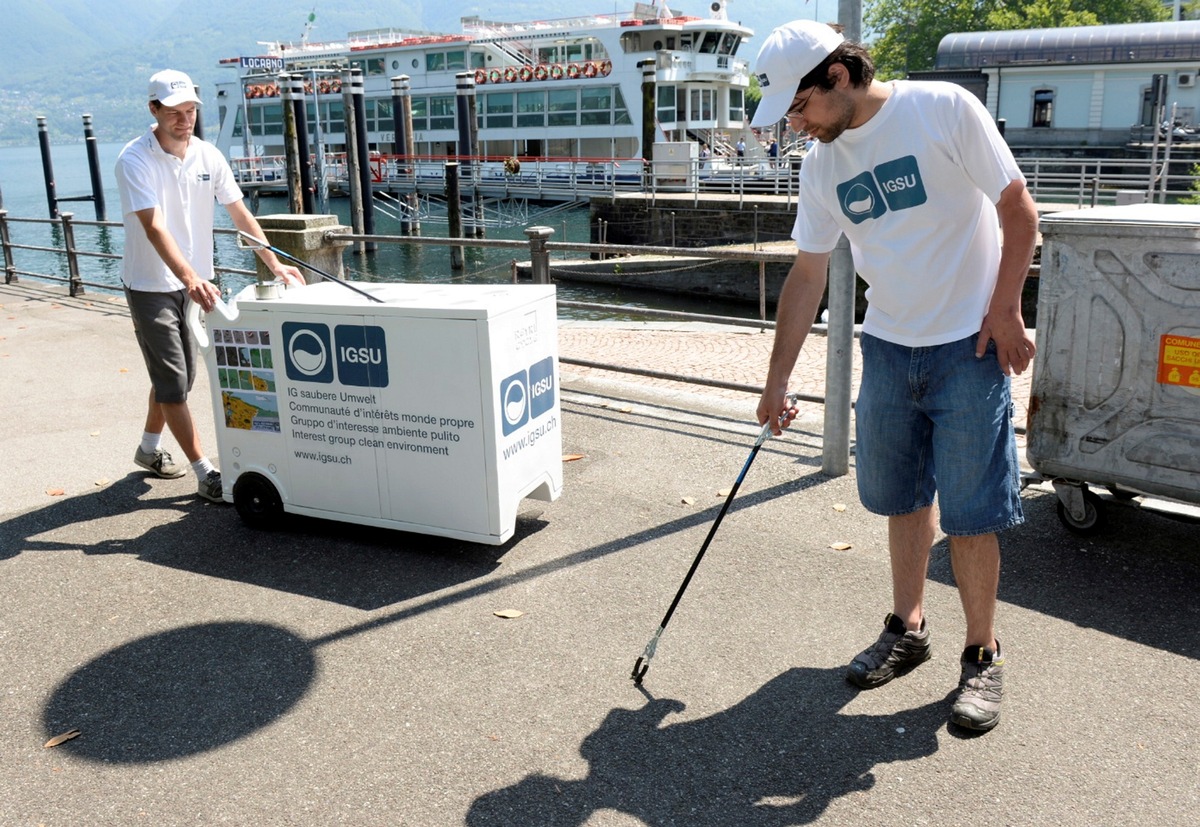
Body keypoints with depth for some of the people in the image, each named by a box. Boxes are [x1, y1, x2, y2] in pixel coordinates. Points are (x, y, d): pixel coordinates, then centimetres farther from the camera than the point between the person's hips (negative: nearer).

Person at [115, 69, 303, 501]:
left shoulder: (208, 156, -1)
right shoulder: (135, 161, -18)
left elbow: (240, 213, 3)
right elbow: (154, 227, -29)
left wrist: (274, 263, -4)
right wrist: (191, 278, -42)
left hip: (194, 282, 6)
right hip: (151, 285, -6)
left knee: (178, 377, 17)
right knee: (173, 383, -4)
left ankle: (149, 449, 38)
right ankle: (205, 474, -1)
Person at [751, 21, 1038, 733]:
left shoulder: (944, 109, -12)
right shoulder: (823, 165, 3)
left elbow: (1019, 208, -7)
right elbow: (807, 275, 6)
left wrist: (1005, 311, -13)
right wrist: (778, 379, 5)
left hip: (969, 345, -5)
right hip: (887, 346, 5)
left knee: (969, 509, -2)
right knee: (903, 496, 12)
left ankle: (983, 656, 15)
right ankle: (908, 628, 29)